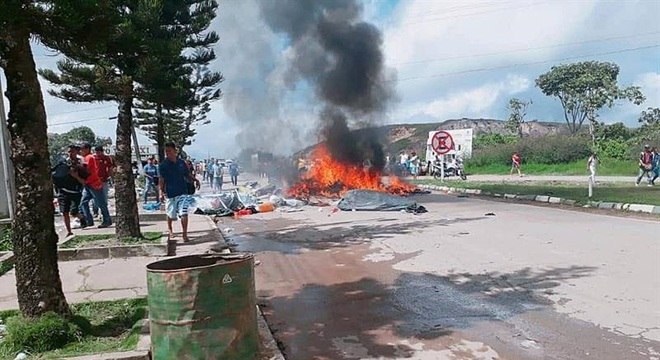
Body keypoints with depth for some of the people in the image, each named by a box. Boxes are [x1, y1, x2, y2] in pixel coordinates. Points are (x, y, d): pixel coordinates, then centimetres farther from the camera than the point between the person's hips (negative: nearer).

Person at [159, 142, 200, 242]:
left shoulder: (182, 162, 4)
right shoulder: (163, 165, -5)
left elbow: (187, 175, 13)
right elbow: (161, 180, -6)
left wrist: (195, 180, -5)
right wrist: (161, 192, -17)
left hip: (182, 192, 1)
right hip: (170, 193, -1)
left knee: (184, 213, -11)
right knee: (171, 214, 13)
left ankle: (184, 234, -4)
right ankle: (169, 229, 41)